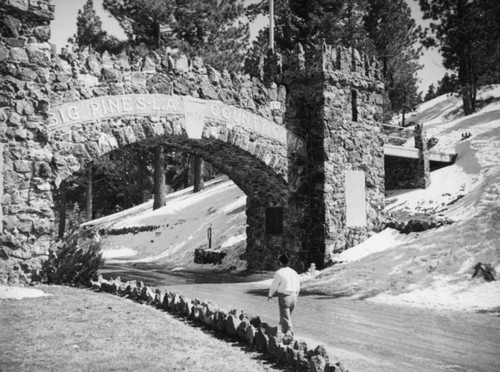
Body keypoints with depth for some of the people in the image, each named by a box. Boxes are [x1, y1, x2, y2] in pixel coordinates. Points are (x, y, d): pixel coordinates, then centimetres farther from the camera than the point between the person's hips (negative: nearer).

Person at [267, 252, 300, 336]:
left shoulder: (279, 273, -12)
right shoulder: (294, 272, 5)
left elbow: (274, 286, -6)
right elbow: (298, 287, 11)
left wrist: (270, 295, 12)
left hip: (283, 297, -6)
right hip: (293, 297, 6)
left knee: (285, 318, 0)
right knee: (288, 316, 23)